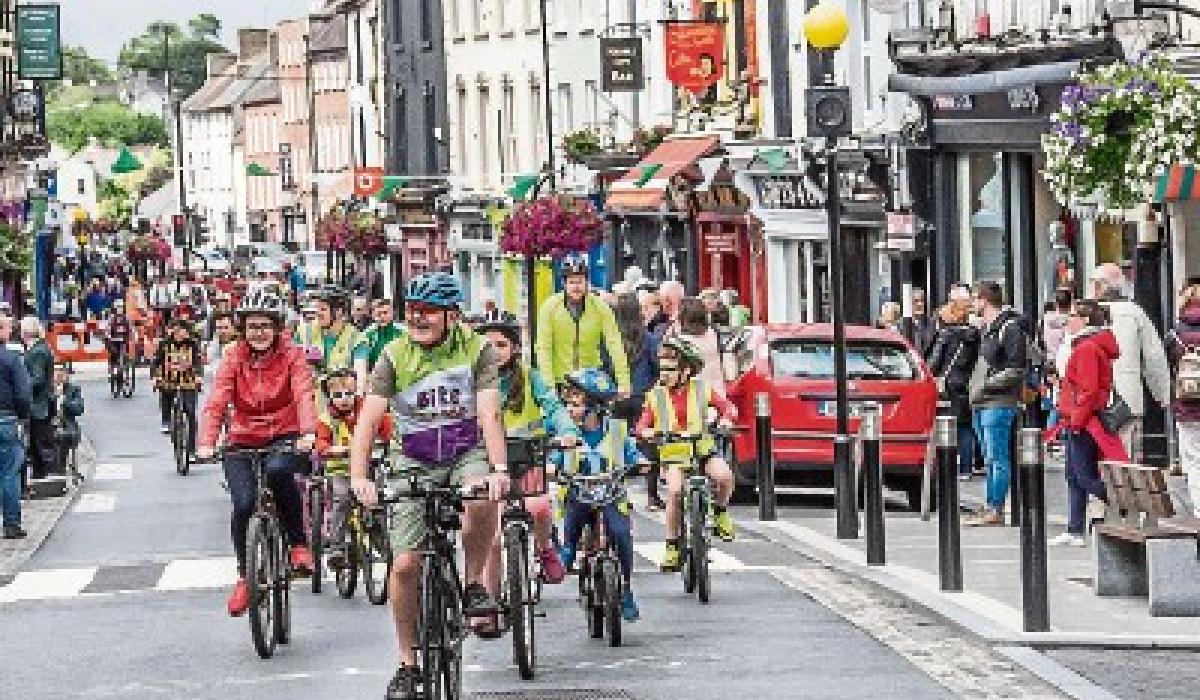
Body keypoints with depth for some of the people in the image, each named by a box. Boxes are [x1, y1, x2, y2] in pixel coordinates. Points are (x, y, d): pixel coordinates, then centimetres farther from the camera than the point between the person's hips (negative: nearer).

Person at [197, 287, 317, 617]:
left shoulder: (292, 356, -5)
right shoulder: (234, 359, -2)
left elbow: (304, 395, -19)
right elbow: (216, 402, -14)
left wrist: (308, 433, -39)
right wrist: (206, 443, -31)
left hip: (284, 437, -2)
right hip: (243, 441, 2)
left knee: (278, 471, -35)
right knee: (243, 503, -19)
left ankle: (298, 544, -15)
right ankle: (245, 577, 3)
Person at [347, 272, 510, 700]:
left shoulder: (476, 350, -11)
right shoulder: (395, 356, -9)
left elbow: (489, 413, -19)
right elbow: (369, 419, -15)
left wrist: (498, 468, -35)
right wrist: (358, 477, -29)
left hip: (467, 453, -1)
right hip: (415, 462, 1)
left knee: (482, 498, -36)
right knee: (404, 564, -8)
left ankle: (475, 584, -11)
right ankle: (407, 664, 7)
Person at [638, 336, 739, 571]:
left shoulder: (702, 389, 1)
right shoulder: (656, 396, 2)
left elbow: (727, 406, 4)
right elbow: (643, 424, 1)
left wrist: (726, 419, -18)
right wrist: (645, 431, -22)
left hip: (702, 448, 0)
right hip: (673, 454, 0)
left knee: (724, 476, -29)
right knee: (674, 491, -25)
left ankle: (720, 513, 3)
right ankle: (672, 545, -11)